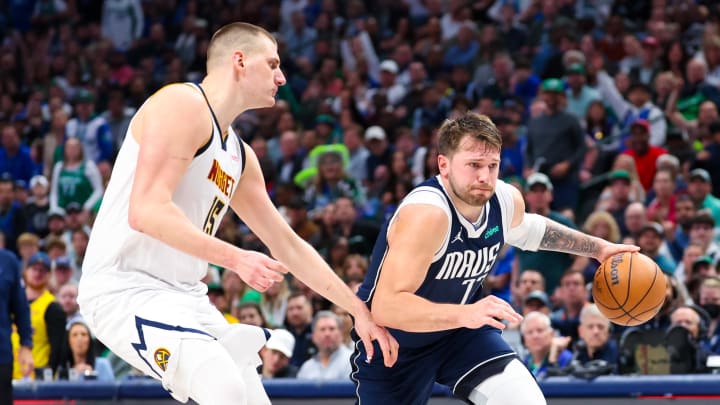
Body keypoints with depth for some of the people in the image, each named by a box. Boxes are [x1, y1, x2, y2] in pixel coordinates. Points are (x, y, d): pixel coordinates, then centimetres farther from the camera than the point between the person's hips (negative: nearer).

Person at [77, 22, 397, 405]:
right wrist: (235, 258, -25)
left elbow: (287, 244, 25)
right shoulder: (184, 105, -10)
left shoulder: (240, 155, 19)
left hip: (184, 295, 10)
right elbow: (146, 211, -22)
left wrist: (358, 309, 21)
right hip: (125, 286, -10)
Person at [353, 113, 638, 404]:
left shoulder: (507, 200, -11)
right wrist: (465, 314, -53)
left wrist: (597, 247, 18)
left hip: (460, 329, 5)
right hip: (393, 344, -5)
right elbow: (386, 307, -42)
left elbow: (528, 229, 18)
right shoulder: (425, 213, -35)